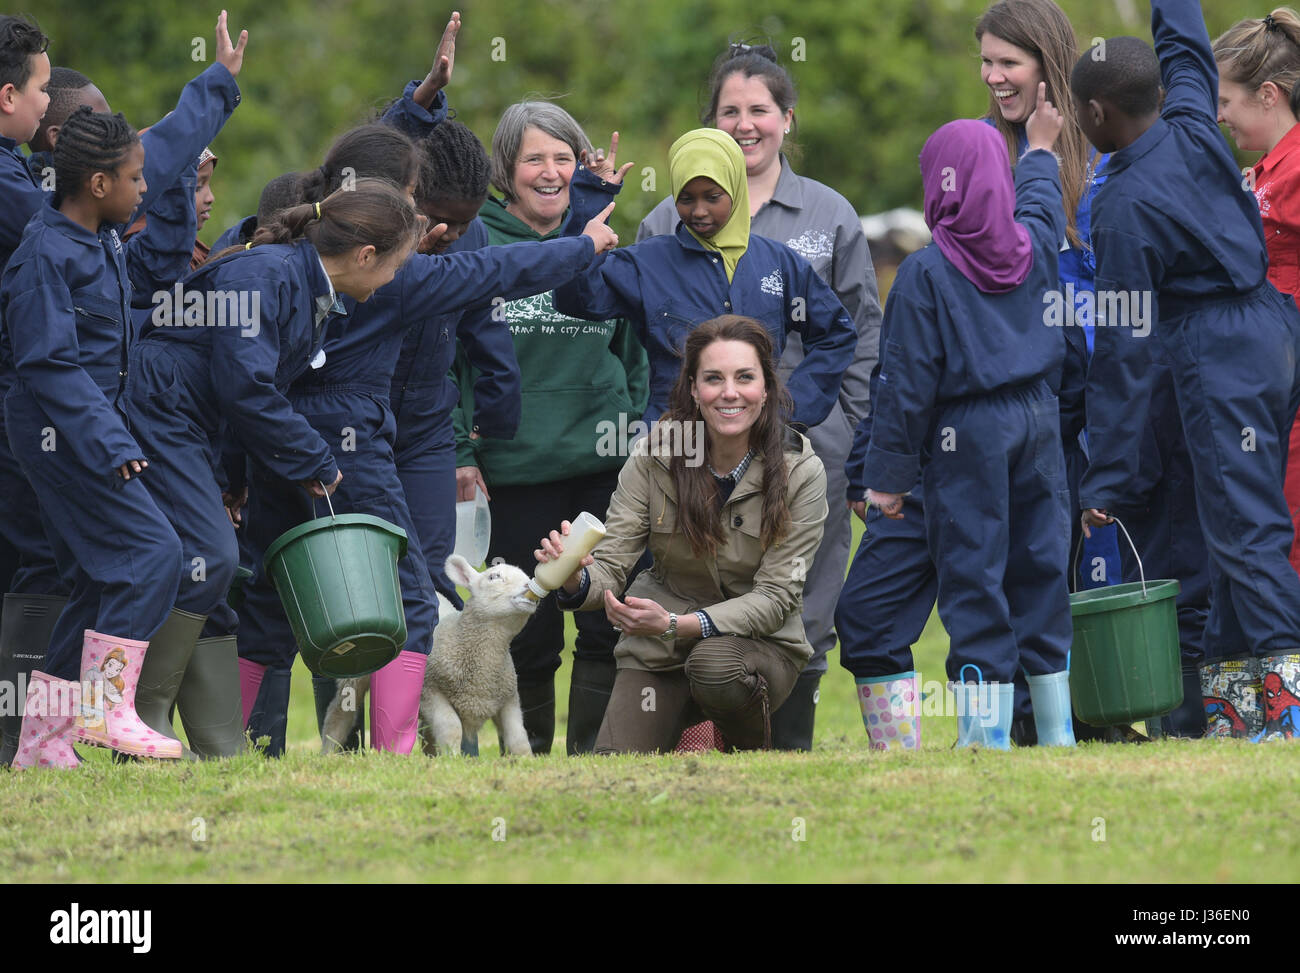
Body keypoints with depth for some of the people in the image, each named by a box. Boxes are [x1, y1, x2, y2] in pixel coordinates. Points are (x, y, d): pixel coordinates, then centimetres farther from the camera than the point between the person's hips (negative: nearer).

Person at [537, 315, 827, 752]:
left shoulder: (801, 473, -15)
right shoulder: (653, 456, -11)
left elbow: (775, 597, -16)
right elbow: (611, 564, -11)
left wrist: (676, 624, -31)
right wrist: (576, 580, -37)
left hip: (760, 643, -1)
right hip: (659, 650, 1)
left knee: (715, 665, -36)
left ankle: (756, 759, -4)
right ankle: (684, 729, 17)